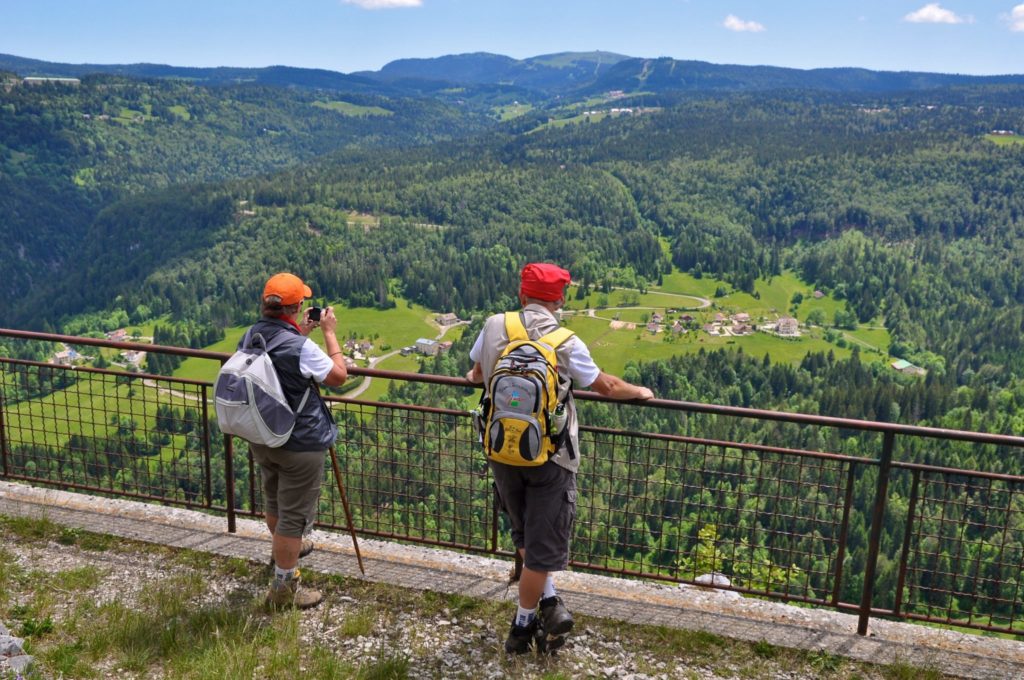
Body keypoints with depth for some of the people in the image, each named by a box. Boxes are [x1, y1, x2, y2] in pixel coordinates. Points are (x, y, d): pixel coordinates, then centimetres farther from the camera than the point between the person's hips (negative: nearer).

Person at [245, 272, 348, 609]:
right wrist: (329, 333, -6)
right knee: (294, 514, 5)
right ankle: (283, 588, 15)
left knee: (274, 500, 28)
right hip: (300, 444, -8)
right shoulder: (301, 348, -27)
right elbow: (339, 376, -12)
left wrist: (300, 332, 15)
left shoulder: (250, 337, -3)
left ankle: (284, 548, 53)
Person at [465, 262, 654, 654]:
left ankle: (549, 603, 19)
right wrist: (640, 392, 20)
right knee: (543, 544, 10)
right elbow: (606, 387, 1)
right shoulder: (567, 343, -11)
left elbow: (478, 374, 14)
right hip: (550, 456, -3)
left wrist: (475, 376, 38)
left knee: (525, 534, 24)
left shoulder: (494, 327, -4)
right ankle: (523, 626, 21)